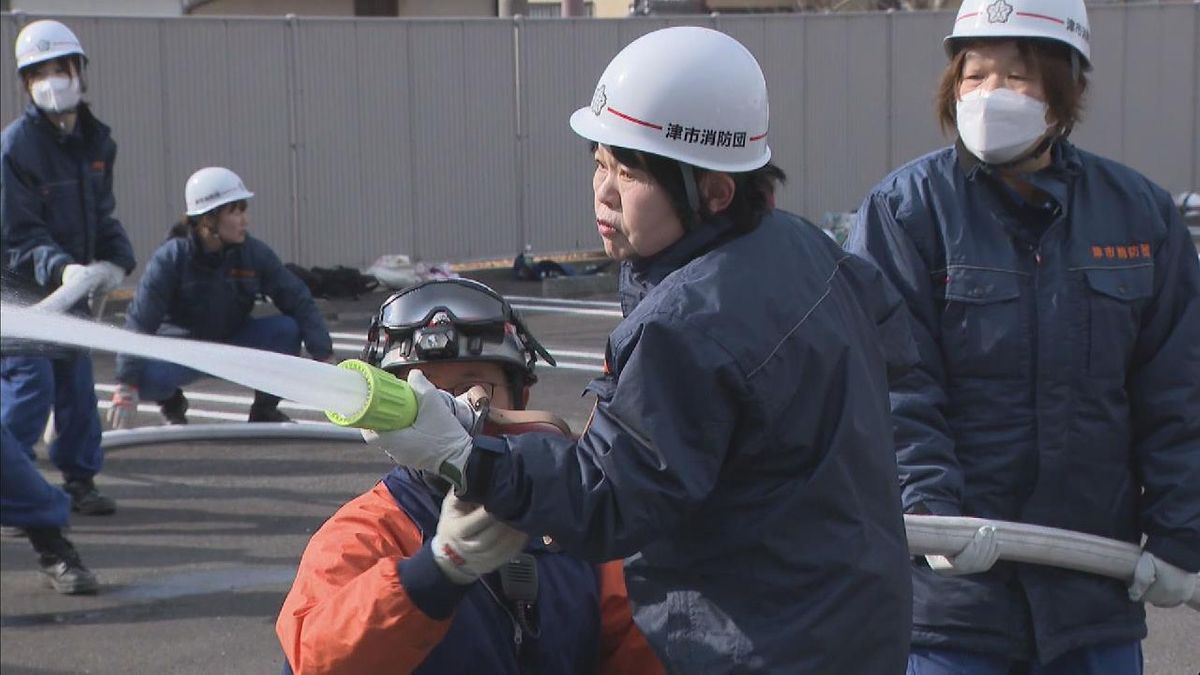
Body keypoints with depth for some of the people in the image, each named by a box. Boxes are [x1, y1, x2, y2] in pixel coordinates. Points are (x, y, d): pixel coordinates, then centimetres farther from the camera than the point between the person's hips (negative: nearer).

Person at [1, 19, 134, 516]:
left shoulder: (96, 141, 6)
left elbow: (102, 215, 14)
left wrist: (116, 261, -5)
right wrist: (61, 269, -32)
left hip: (71, 285, 7)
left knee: (77, 382, 12)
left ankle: (79, 479, 23)